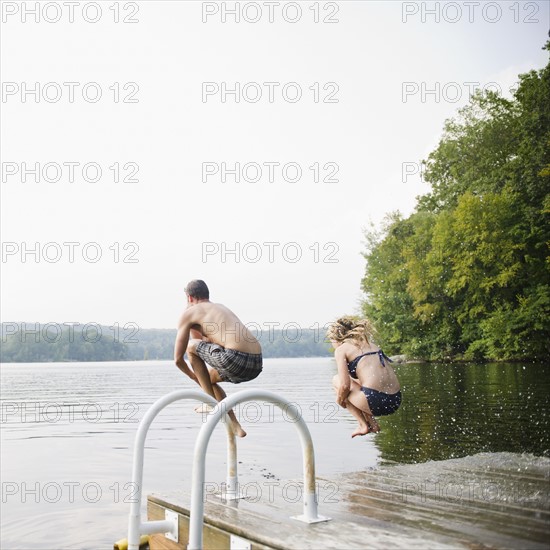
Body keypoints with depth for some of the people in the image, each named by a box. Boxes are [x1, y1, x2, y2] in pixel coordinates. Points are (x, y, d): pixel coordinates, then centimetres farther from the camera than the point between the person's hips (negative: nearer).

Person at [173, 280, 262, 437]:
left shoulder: (189, 312, 11)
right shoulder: (222, 307, 31)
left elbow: (178, 359, 13)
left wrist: (195, 379, 28)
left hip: (235, 359, -7)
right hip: (257, 365, 8)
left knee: (191, 347, 14)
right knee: (207, 377, 29)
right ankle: (235, 426, 25)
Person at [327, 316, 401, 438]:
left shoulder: (341, 349, 3)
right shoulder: (368, 344, 24)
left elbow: (345, 385, -7)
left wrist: (339, 399, 15)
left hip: (375, 400, -8)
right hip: (395, 400, 8)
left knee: (336, 381, 18)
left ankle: (364, 425, 12)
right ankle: (372, 423, 17)